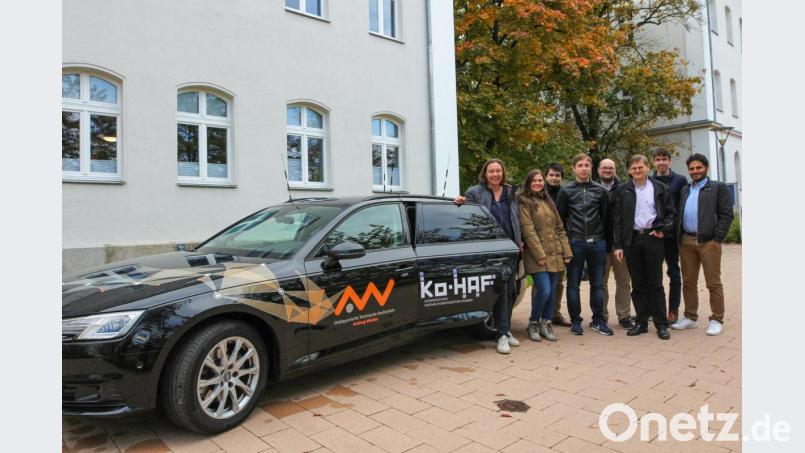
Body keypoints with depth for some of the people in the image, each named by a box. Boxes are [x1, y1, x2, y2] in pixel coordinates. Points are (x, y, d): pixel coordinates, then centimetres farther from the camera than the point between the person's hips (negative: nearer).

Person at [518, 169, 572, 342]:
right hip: (537, 256, -6)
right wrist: (539, 254, -16)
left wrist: (566, 251, 8)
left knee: (551, 292, 7)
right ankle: (533, 323, 8)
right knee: (544, 291, -13)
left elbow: (560, 228, 17)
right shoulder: (524, 203, -2)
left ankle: (546, 324, 21)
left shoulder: (549, 202, 19)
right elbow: (527, 230, -11)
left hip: (555, 255, 6)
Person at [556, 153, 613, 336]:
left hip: (597, 243, 2)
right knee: (573, 283, 4)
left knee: (597, 283, 8)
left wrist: (600, 235, 5)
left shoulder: (601, 190, 6)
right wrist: (568, 237, 1)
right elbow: (560, 217, 2)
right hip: (575, 243, -2)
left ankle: (598, 320, 19)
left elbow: (606, 216, 9)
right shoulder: (566, 191, 1)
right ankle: (575, 320, 14)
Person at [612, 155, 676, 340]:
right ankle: (641, 322, 15)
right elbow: (617, 219, 5)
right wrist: (618, 245, 0)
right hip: (631, 240, 1)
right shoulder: (622, 190, 7)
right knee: (638, 284, 7)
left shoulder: (660, 188, 7)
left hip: (653, 238, -1)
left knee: (655, 283, 2)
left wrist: (663, 229, -8)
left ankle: (661, 324, 9)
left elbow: (671, 213, 9)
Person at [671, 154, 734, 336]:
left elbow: (726, 214, -4)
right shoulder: (684, 190, 18)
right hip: (686, 242, 5)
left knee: (714, 283, 0)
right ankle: (690, 317, 19)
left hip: (709, 242, -5)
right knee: (688, 282, 9)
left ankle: (717, 320, 9)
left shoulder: (718, 188, 3)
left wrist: (717, 238, -12)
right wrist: (679, 238, 6)